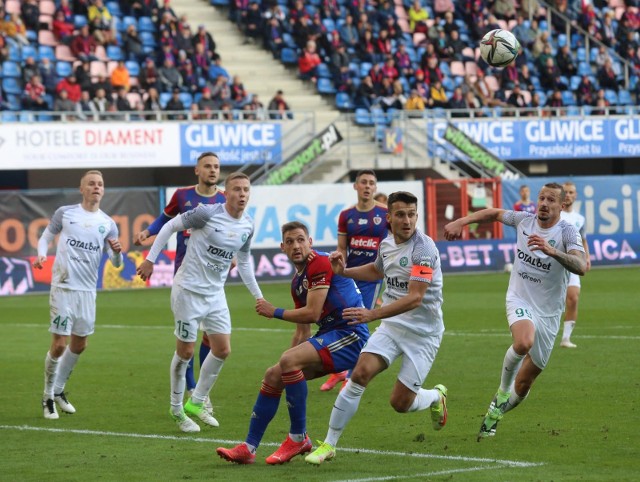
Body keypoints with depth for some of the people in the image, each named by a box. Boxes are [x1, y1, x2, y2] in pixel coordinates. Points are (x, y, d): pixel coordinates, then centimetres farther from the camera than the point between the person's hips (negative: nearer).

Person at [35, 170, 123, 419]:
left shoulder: (108, 224, 8)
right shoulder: (65, 213, 1)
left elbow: (116, 263, 10)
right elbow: (46, 236, 12)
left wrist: (117, 252, -13)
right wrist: (42, 255, -9)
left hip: (87, 290, 4)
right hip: (63, 287, -4)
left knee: (79, 345, 11)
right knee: (59, 344, -8)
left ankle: (59, 390, 31)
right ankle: (48, 397, 8)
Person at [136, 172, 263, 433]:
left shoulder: (247, 226, 2)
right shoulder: (208, 213, -17)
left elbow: (244, 262, 18)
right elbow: (170, 226, -8)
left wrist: (258, 295, 20)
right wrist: (150, 259, -9)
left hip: (215, 294, 6)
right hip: (189, 291, -6)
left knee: (223, 350, 5)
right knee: (185, 352, 0)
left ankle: (197, 403, 23)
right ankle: (177, 409, 17)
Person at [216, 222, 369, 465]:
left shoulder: (320, 263, -13)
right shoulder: (297, 282, 16)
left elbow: (312, 313, -18)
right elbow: (302, 331, 21)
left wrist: (274, 312, -5)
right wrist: (288, 363, 15)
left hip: (349, 334, -10)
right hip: (329, 335, 10)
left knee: (289, 361, -26)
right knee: (274, 375, 6)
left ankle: (298, 438, -13)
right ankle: (248, 448, 9)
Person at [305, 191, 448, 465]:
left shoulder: (423, 248, -20)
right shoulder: (386, 244, 3)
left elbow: (415, 298, -28)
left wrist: (372, 315, -36)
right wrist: (343, 271, 12)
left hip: (423, 332, -5)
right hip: (391, 326, 5)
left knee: (400, 403, -5)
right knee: (360, 373, -16)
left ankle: (436, 397, 32)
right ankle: (329, 444, -9)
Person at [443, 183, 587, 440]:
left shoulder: (567, 232, -13)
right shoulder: (524, 220, -1)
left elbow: (581, 267, -31)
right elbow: (495, 213, 20)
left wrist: (552, 251, -45)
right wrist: (461, 221, 11)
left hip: (548, 313, 0)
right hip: (520, 301, 0)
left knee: (524, 384, 4)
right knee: (524, 342, -35)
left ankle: (495, 413, 33)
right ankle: (503, 391, -10)